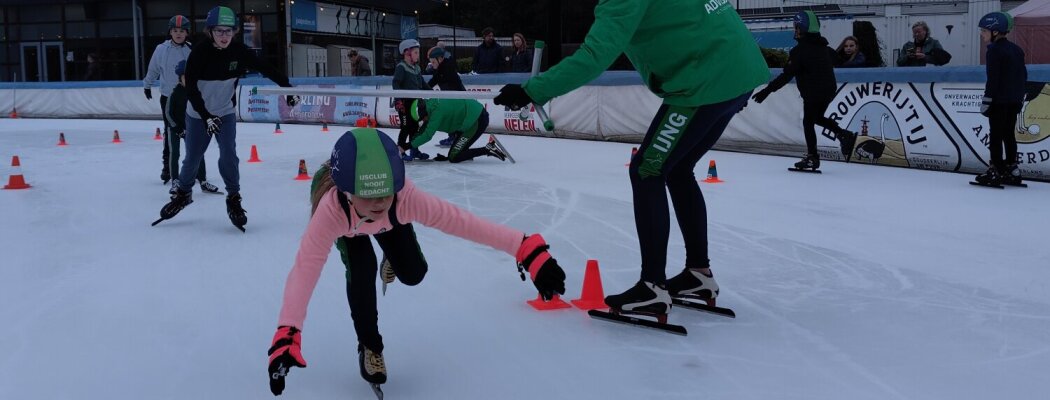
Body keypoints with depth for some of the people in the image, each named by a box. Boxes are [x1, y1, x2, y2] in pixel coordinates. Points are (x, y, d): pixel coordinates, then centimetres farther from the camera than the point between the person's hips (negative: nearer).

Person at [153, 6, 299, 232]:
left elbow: (266, 69, -9)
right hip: (198, 115, -1)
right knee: (192, 158, 9)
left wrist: (288, 88, -14)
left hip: (226, 113, 1)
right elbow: (191, 88, -20)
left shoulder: (239, 52, -15)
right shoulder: (199, 54, -22)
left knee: (229, 155, -13)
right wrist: (206, 116, -24)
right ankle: (184, 193, 34)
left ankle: (233, 199, 5)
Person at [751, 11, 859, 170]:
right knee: (817, 117, 25)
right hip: (829, 90, 8)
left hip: (813, 93, -8)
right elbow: (833, 55, 30)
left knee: (808, 122, 5)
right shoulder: (822, 45, 8)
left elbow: (787, 75, -22)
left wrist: (767, 90, -22)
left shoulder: (799, 50, -16)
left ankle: (812, 157, 6)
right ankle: (844, 135, 10)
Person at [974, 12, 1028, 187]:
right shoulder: (1017, 49, 13)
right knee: (1009, 134, 14)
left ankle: (995, 171, -2)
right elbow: (1023, 75, 15)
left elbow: (993, 78, -18)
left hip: (999, 100, -8)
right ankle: (1012, 169, 15)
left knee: (996, 135, -3)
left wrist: (987, 100, -15)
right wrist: (1020, 96, 21)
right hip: (1015, 100, 8)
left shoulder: (994, 50, -13)